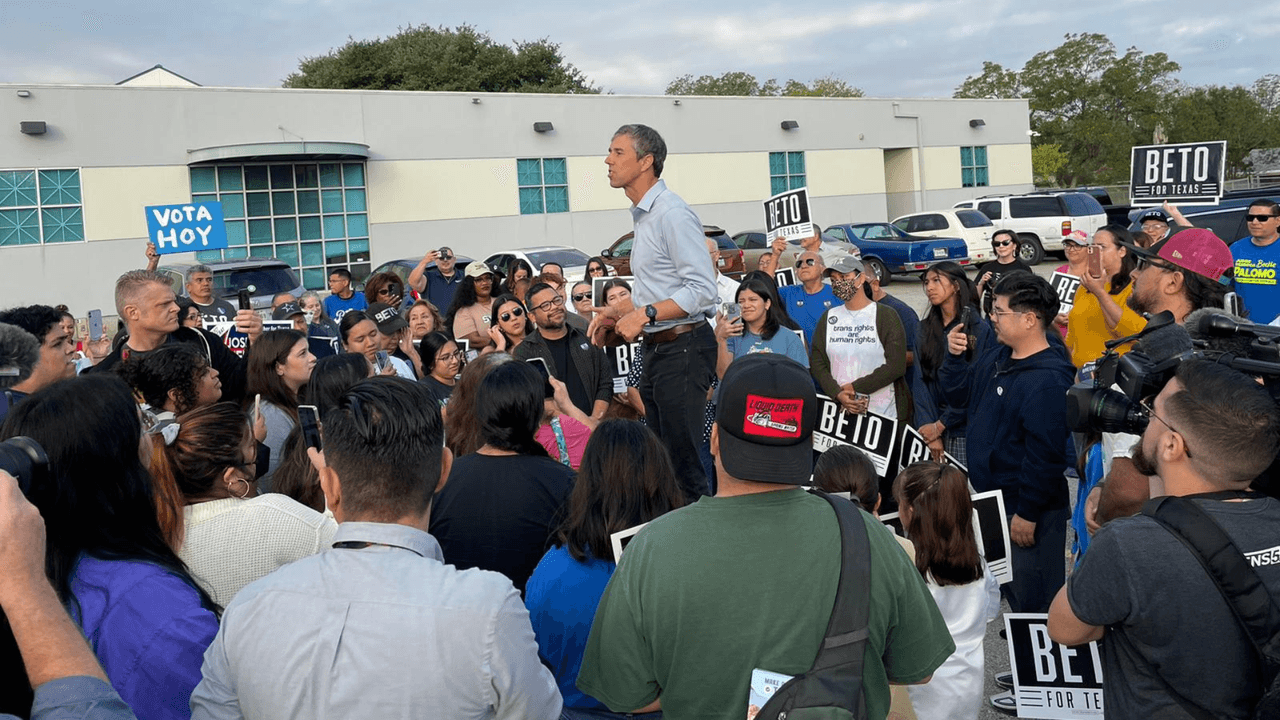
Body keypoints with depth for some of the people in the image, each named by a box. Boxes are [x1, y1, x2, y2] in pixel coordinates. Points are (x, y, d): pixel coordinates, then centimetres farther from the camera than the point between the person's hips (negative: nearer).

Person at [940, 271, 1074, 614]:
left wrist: (1027, 513, -22)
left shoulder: (1048, 380, -25)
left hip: (1029, 509, -9)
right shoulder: (994, 357, 5)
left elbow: (1045, 453, -26)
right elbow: (959, 394, 18)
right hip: (991, 500, 10)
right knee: (1010, 589, 24)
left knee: (1033, 597, 4)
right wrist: (954, 356, 1)